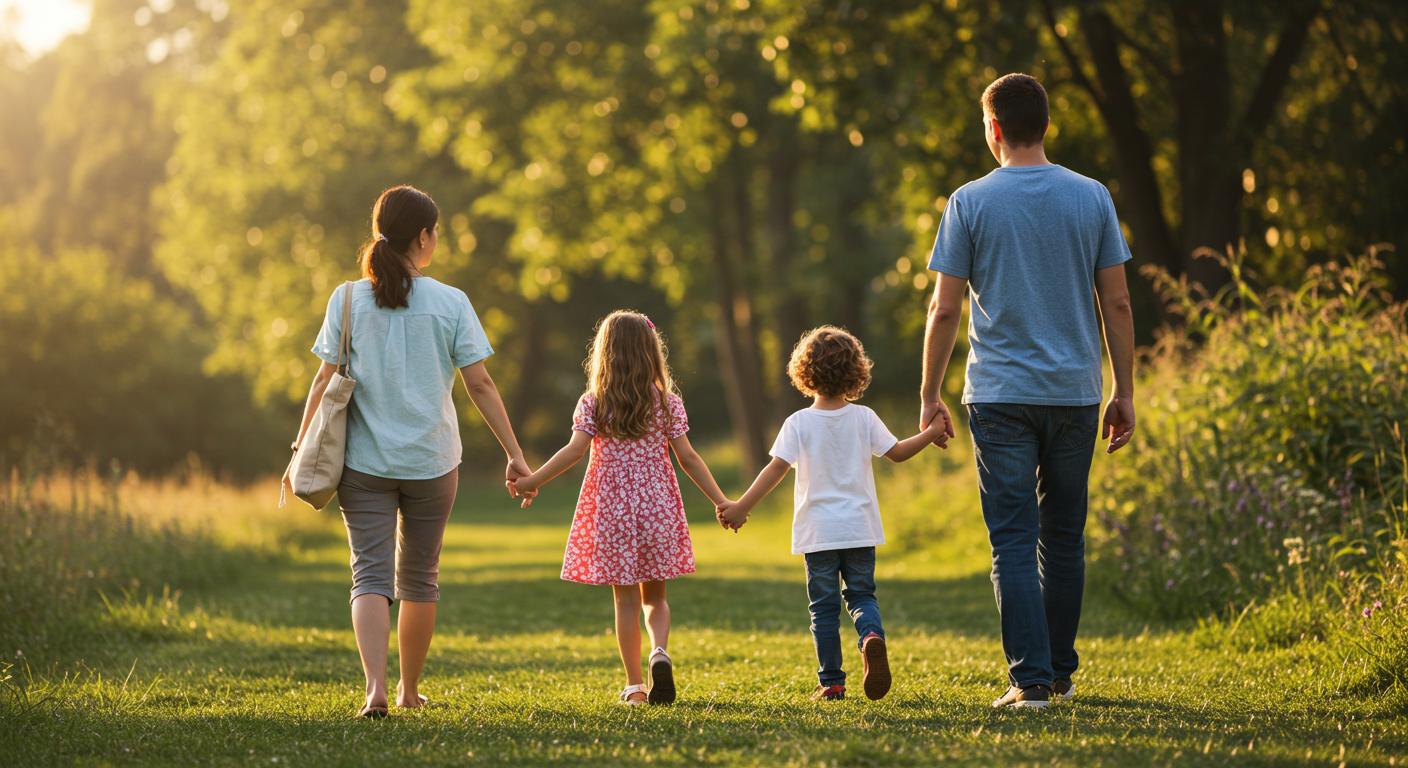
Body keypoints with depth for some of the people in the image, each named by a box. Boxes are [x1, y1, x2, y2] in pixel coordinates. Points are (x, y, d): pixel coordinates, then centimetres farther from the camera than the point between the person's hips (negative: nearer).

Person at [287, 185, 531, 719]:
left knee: (371, 576, -2)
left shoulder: (348, 299, -2)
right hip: (431, 461, 0)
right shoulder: (450, 303, -4)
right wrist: (515, 454, 2)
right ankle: (410, 690, 28)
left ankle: (376, 687, -22)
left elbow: (326, 381, -3)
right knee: (419, 579, 15)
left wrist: (301, 451, 5)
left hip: (364, 460, 0)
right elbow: (480, 384, -4)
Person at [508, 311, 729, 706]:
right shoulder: (666, 401, 0)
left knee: (626, 599, 7)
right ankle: (660, 652, -15)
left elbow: (575, 450, -14)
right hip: (658, 509, 1)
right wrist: (721, 501, 2)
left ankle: (634, 684, 7)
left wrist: (532, 481, -9)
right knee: (654, 597, 13)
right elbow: (687, 457, -3)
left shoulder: (593, 403, -3)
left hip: (611, 510, -1)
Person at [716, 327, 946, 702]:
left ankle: (832, 683, 7)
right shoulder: (864, 418, -1)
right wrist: (930, 435, 20)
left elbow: (777, 468, -12)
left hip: (818, 531, -1)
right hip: (859, 529, 1)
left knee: (824, 607, 6)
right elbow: (897, 452, 6)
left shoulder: (799, 423, -6)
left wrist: (742, 507, -9)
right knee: (861, 594, 13)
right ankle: (872, 636, -19)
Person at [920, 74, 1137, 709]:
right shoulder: (1092, 198, 3)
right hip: (1075, 393, 3)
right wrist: (1123, 393, 10)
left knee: (1013, 543, -1)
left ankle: (1030, 678, -8)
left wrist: (930, 395, 4)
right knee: (1063, 539, 13)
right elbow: (1117, 304, 3)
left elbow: (944, 310, -5)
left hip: (1000, 395, -3)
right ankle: (1060, 672, 20)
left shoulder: (970, 203, -4)